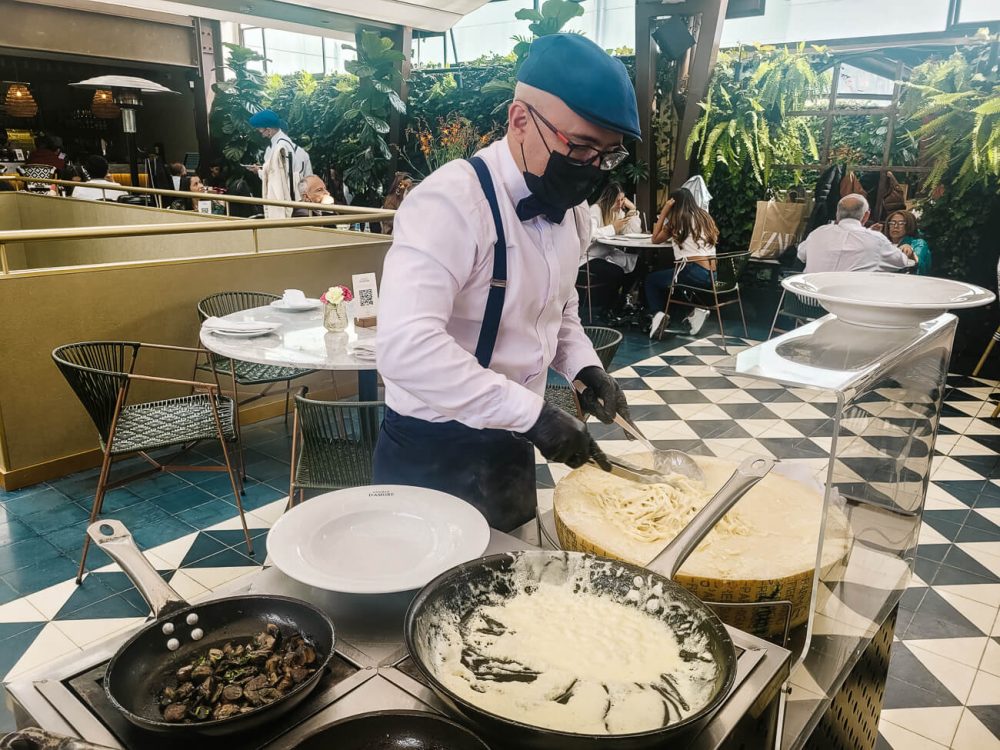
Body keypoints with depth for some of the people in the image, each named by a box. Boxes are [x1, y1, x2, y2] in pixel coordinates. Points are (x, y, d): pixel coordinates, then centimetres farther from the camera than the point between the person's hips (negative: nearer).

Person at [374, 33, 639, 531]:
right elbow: (404, 345, -36)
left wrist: (583, 366, -2)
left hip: (511, 444, 8)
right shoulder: (452, 202, -25)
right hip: (433, 455, -8)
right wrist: (531, 411, -32)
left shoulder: (570, 209, 2)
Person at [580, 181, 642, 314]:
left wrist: (633, 209, -4)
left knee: (633, 266, -11)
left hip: (608, 255, 8)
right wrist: (613, 228, -21)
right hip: (589, 258, -8)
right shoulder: (594, 210, -13)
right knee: (616, 272, -29)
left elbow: (635, 231, 5)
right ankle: (604, 309, -7)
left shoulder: (619, 211, 10)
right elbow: (589, 234, -32)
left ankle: (619, 303, 8)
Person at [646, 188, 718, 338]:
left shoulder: (677, 219, 3)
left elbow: (655, 239, 13)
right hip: (711, 275, 6)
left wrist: (664, 211, 11)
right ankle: (697, 309, 12)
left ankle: (658, 313, -8)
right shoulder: (704, 216, 19)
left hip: (695, 273, -6)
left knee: (651, 279, 16)